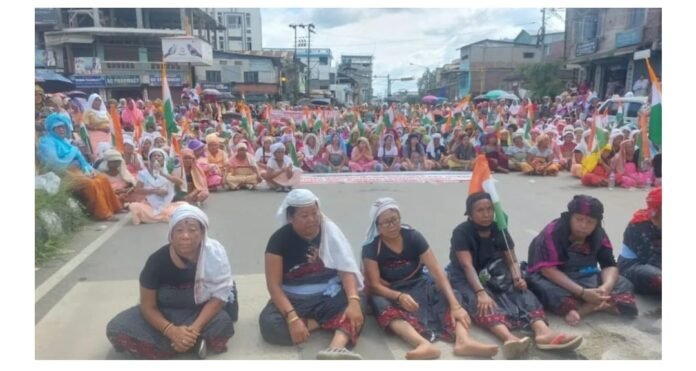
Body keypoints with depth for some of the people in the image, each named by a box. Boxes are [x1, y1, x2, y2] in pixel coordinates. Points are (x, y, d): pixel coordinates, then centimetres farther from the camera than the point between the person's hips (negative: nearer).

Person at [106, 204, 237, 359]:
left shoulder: (214, 254, -23)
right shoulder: (157, 261, -20)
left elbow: (218, 296, -18)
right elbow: (148, 306, -12)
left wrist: (195, 328, -30)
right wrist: (171, 331, -28)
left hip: (203, 312, -2)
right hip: (165, 313, 2)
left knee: (223, 323, -32)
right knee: (116, 329, -19)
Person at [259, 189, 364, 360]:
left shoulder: (330, 231, -5)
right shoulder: (280, 239, -10)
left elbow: (347, 269, -11)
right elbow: (274, 284, -14)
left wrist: (353, 301, -30)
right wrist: (292, 318, -29)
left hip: (329, 295, 1)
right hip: (293, 299, 0)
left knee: (355, 314, -29)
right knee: (270, 324, -31)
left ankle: (337, 349, -54)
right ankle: (326, 321, -17)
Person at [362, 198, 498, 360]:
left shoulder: (413, 237, -12)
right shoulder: (370, 248, -15)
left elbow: (437, 270, -18)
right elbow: (375, 285, -16)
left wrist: (455, 305, -30)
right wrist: (399, 296, -37)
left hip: (418, 286, 3)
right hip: (391, 293, -3)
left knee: (449, 297, -24)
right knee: (383, 306, -37)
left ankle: (463, 340, -48)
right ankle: (424, 344, -58)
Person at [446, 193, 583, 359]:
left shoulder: (500, 231, 2)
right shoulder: (461, 233, -14)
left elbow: (512, 261, -1)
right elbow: (467, 265, -25)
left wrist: (518, 279, -24)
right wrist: (481, 292, -40)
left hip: (494, 276, 5)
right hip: (466, 279, -5)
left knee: (521, 293, -25)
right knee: (482, 302, -37)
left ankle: (542, 331, -49)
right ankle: (508, 337, -62)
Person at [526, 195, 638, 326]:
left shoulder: (599, 235, -3)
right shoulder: (552, 233, -21)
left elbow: (610, 265, -5)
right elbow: (548, 269, -28)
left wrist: (606, 286, -29)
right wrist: (582, 292, -34)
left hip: (586, 278, 6)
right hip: (553, 279, -6)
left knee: (624, 285, -12)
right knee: (550, 291, -38)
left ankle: (581, 310, -26)